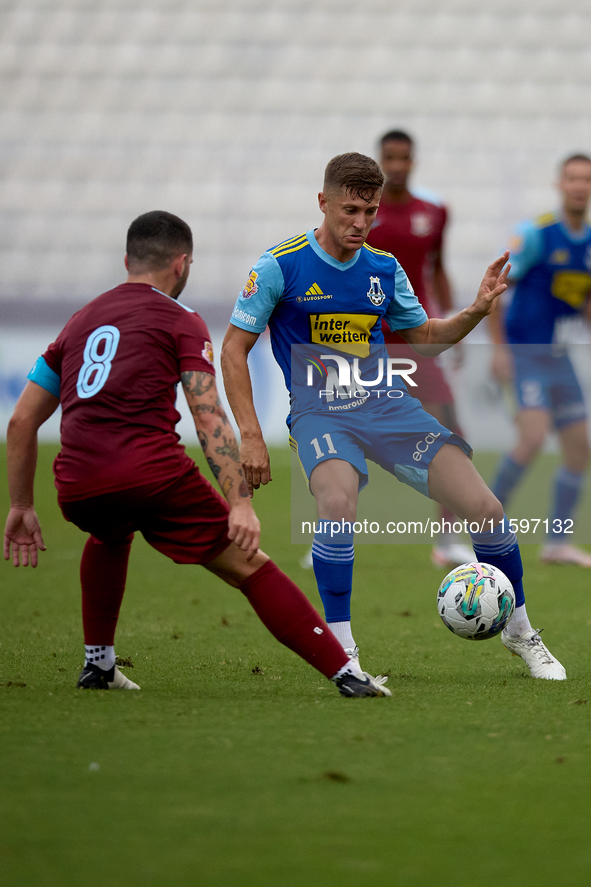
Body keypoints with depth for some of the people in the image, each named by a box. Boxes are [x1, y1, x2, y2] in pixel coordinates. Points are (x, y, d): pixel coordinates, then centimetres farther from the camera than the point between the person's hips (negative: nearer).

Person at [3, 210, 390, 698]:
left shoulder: (81, 321, 26)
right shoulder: (180, 321, 10)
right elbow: (210, 419, -4)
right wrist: (240, 503, -10)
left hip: (76, 489, 5)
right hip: (152, 473, -5)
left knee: (110, 533, 40)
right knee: (249, 566, 2)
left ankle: (98, 663, 37)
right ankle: (345, 673, -6)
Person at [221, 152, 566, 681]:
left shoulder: (385, 269, 7)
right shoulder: (281, 265, -6)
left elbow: (425, 336, 20)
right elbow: (234, 349, -2)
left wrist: (476, 311, 0)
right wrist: (250, 436, -10)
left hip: (386, 404, 4)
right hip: (319, 410, -4)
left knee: (485, 508, -9)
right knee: (338, 504, -36)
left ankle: (520, 632, 15)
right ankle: (340, 648, -19)